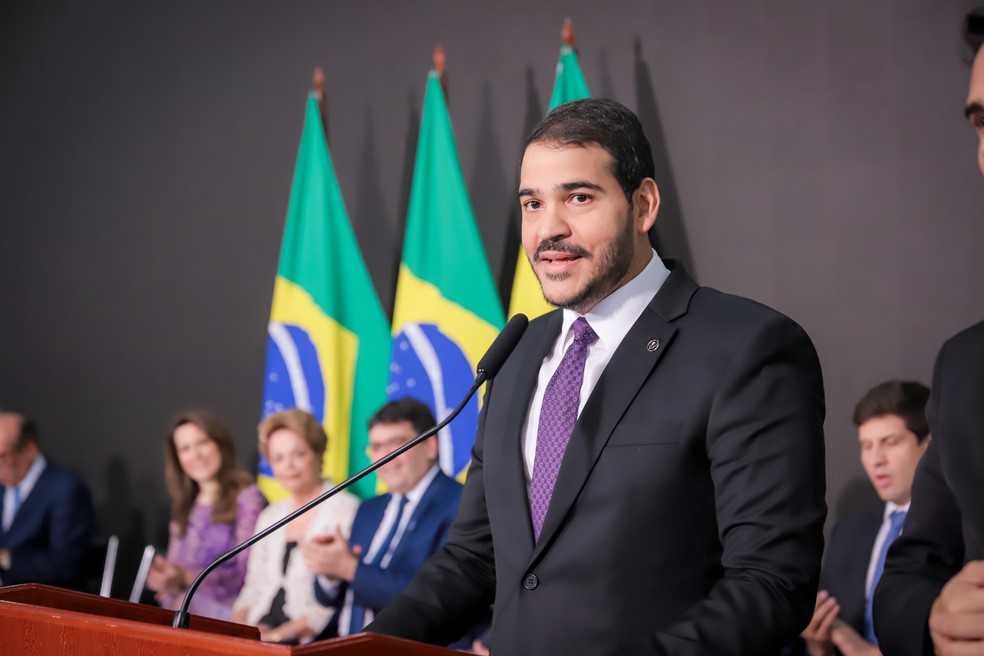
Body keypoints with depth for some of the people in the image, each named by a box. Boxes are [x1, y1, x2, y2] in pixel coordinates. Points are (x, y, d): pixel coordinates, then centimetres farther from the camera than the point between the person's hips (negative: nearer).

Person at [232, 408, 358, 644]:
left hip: (311, 642, -6)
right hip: (258, 638, 6)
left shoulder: (346, 511, -3)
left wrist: (276, 637, -17)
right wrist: (239, 627, -1)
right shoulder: (270, 516, 19)